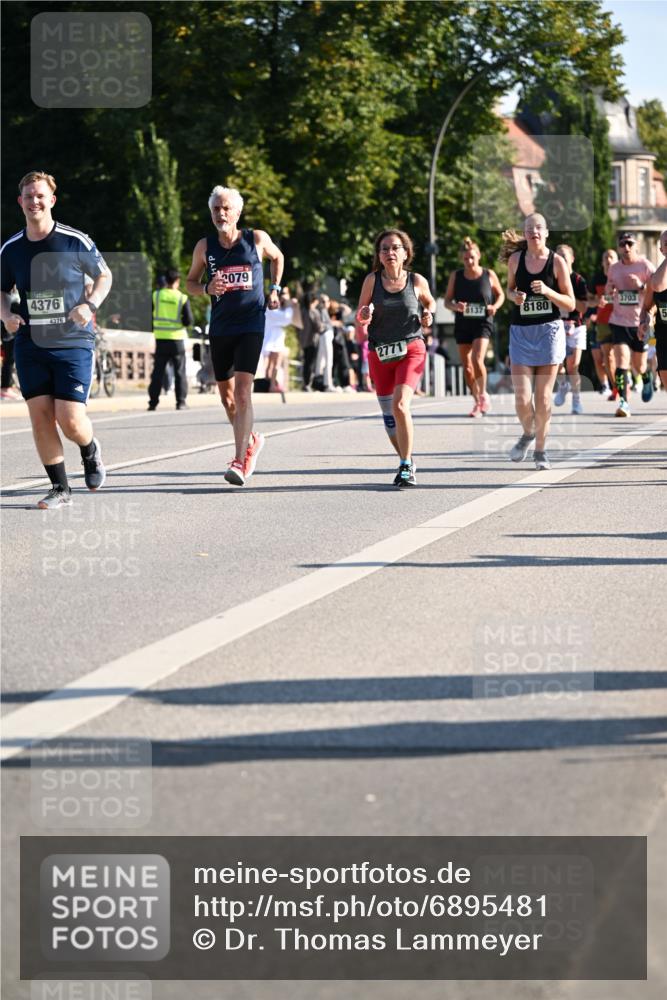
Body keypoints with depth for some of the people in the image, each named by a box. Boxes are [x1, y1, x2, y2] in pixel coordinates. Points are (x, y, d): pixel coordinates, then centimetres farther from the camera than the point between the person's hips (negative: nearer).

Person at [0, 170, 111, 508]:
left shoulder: (76, 242, -5)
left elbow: (104, 276, 8)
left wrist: (90, 305, -10)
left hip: (73, 342, -3)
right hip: (30, 345, 3)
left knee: (70, 420, -10)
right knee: (40, 417, -3)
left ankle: (90, 450, 25)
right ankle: (60, 489, 9)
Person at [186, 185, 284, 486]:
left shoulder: (257, 239, -2)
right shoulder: (205, 247, 2)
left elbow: (277, 257, 20)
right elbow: (190, 283, 12)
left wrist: (274, 288, 9)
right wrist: (207, 288, -9)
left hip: (251, 326, -4)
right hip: (220, 328, 4)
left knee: (242, 390, -17)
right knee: (226, 395, 12)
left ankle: (240, 461, -21)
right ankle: (251, 441, 38)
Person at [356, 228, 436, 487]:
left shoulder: (417, 281, -2)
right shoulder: (372, 280, -1)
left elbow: (430, 302, 19)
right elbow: (359, 318, 5)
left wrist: (428, 316, -2)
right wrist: (364, 317, -18)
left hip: (411, 351, -3)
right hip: (379, 354, 3)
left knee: (400, 405, -22)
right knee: (388, 415, 10)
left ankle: (406, 467, -13)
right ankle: (406, 462, 32)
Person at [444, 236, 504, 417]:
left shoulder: (489, 275, -2)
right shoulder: (455, 276, 2)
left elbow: (500, 295, 12)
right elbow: (447, 300, 6)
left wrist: (495, 306, -8)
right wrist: (455, 306, -16)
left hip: (483, 323, -3)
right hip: (462, 325, 3)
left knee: (477, 359, -22)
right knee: (467, 366, 5)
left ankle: (483, 394, 0)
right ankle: (477, 401, 21)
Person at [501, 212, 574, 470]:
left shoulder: (557, 261, -4)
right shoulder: (515, 259, 2)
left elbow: (570, 304, -2)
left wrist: (548, 291, -18)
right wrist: (514, 297, -4)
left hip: (549, 331, -1)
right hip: (521, 332, 1)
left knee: (543, 397, 1)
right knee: (521, 399, -6)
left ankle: (541, 449, 18)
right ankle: (528, 434, 25)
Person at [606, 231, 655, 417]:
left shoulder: (645, 266, -7)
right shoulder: (614, 269, 5)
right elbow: (608, 290, 22)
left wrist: (641, 286, -26)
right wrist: (609, 289, -2)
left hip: (640, 322, -2)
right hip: (619, 322, 2)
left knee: (639, 366, 12)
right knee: (621, 363, -15)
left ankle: (647, 378, 47)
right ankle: (623, 402, -16)